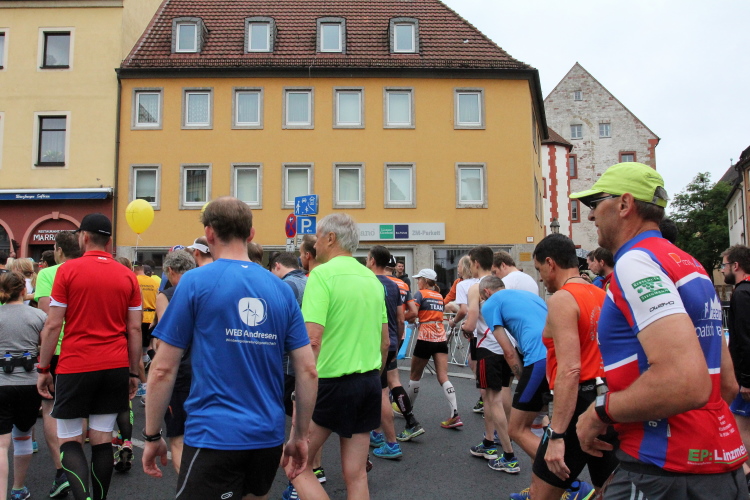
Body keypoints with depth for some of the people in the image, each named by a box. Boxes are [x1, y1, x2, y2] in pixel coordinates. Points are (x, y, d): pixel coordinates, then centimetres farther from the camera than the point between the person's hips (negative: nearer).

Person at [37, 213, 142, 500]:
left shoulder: (68, 270, -5)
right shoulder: (127, 276, 3)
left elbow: (53, 326, -5)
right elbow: (135, 329, 4)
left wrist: (43, 369, 5)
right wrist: (133, 373, 11)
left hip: (75, 367, -3)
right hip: (116, 368, 3)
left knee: (68, 439, 8)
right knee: (102, 439, 12)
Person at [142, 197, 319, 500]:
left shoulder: (195, 282, -7)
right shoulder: (281, 289, 3)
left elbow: (163, 369, -6)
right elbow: (308, 370, 3)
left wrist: (152, 436, 6)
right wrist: (300, 435, 13)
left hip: (214, 436, -5)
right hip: (268, 438, 5)